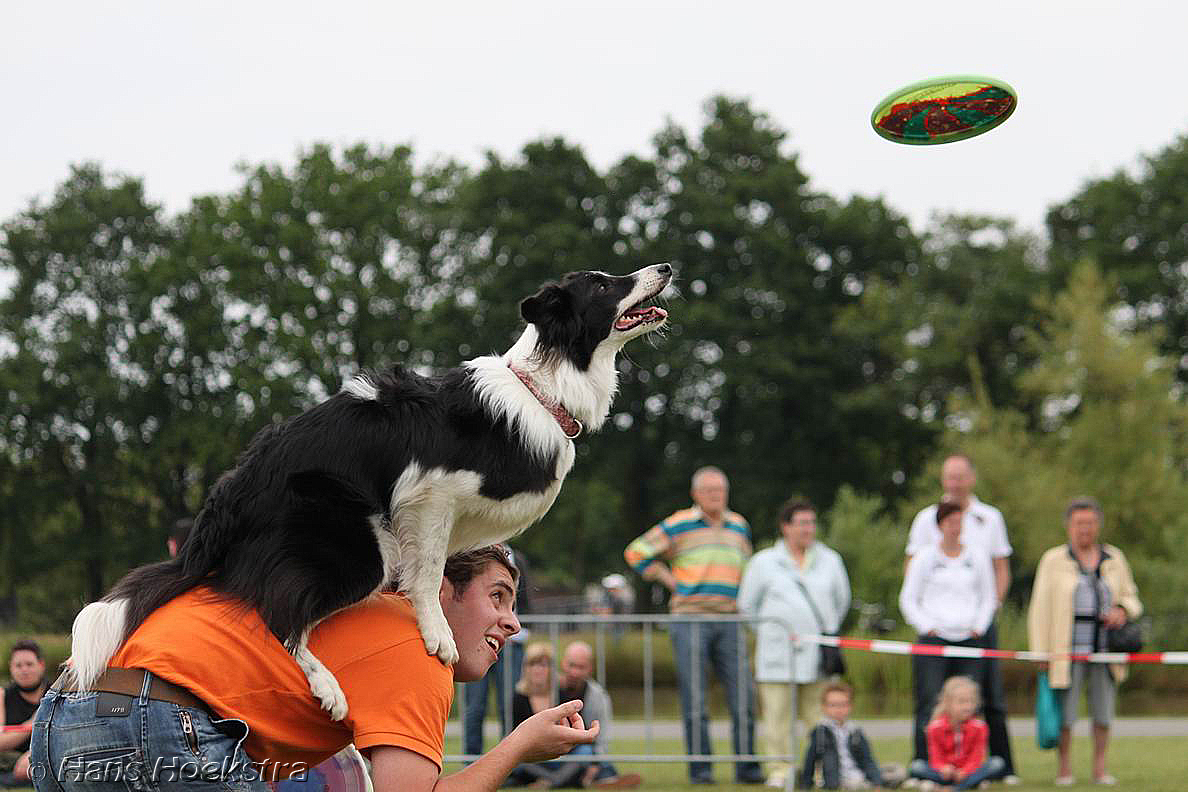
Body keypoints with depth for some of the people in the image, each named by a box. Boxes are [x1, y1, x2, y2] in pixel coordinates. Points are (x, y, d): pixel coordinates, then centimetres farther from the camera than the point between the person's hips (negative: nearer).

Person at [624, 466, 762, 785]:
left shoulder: (739, 526, 14)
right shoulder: (678, 525, 0)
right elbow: (636, 552, 3)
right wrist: (669, 579, 1)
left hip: (728, 621, 4)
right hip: (689, 618, -4)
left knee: (742, 695, -2)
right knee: (694, 700, -3)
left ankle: (746, 766, 5)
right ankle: (700, 767, 3)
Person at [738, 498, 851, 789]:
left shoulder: (830, 560, 11)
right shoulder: (763, 562, 4)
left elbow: (842, 601, 24)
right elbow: (747, 605, 12)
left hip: (819, 654, 2)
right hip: (777, 655, -2)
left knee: (819, 715, 1)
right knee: (777, 714, -4)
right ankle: (779, 771, 3)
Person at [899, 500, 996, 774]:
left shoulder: (977, 556, 12)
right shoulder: (925, 557, 5)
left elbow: (988, 596, 19)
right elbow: (908, 600, 7)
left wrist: (980, 625, 5)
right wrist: (927, 626, -4)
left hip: (969, 638, 2)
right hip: (934, 639, -2)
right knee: (929, 703, -10)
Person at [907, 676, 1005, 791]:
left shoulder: (978, 727, -6)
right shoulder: (936, 727, -8)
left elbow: (976, 759, -9)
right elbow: (935, 759, -7)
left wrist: (964, 772, -29)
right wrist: (943, 769, -31)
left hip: (967, 771, 1)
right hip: (945, 771, -1)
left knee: (997, 763, -24)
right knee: (916, 766, -26)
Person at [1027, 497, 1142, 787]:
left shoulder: (1114, 559, 11)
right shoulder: (1054, 560, 1)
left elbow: (1132, 598, 17)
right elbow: (1040, 608, 0)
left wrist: (1122, 611, -7)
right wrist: (1042, 653, -5)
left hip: (1106, 650, 3)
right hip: (1068, 649, -3)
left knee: (1104, 708, 4)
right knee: (1065, 711, -4)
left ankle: (1100, 768, 14)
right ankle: (1064, 768, 7)